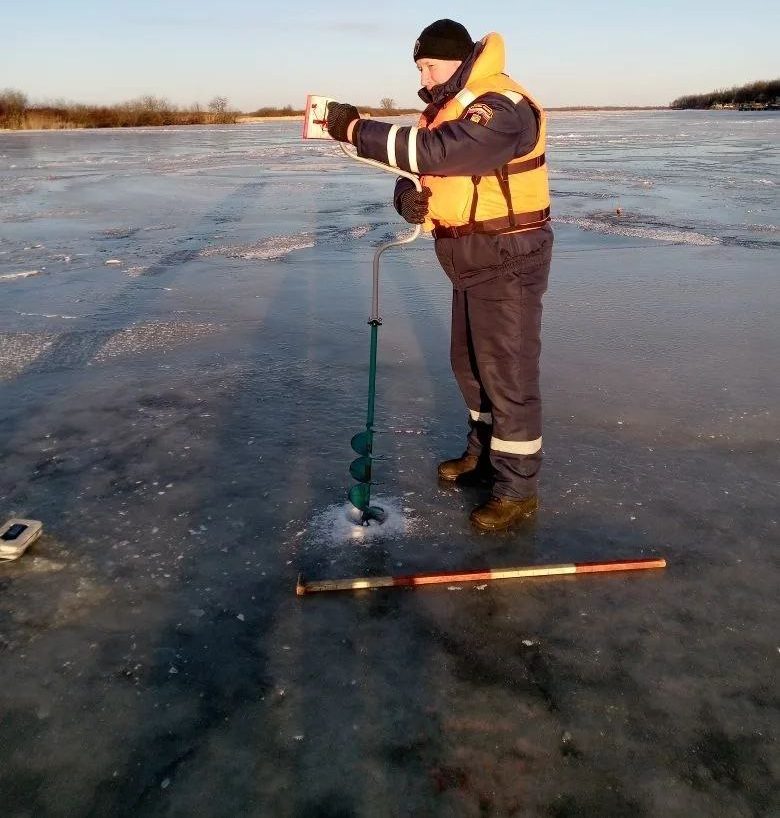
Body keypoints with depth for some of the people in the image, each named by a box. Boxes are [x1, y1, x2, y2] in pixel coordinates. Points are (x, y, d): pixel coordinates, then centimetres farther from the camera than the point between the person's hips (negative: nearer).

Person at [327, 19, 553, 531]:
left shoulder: (503, 108, -19)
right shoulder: (444, 108, 12)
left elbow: (436, 152, -32)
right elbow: (418, 168, 9)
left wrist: (357, 129, -28)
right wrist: (409, 198, -15)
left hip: (509, 261, -9)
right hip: (473, 260, 10)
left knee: (508, 373, -6)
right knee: (470, 364, 18)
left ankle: (519, 489, 5)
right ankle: (484, 451, 36)